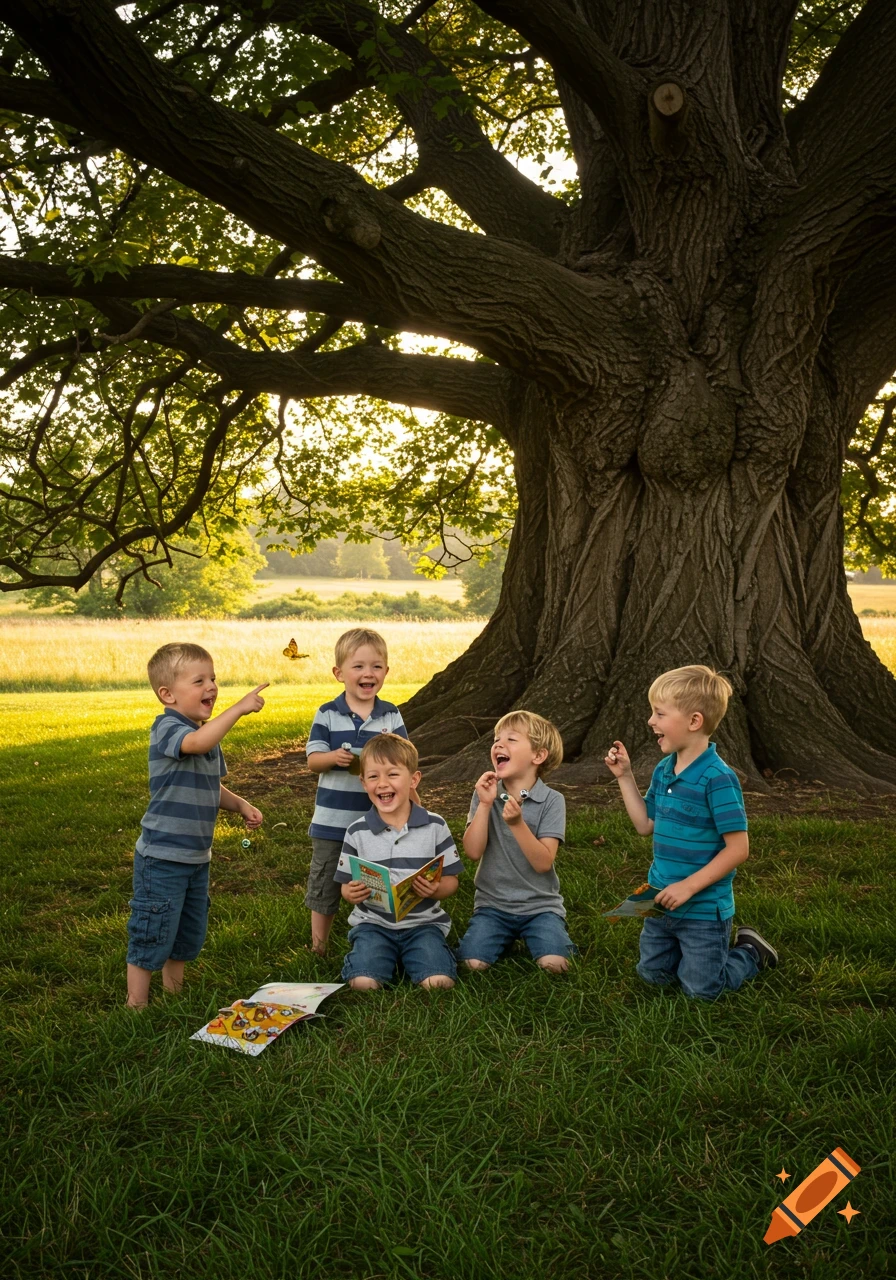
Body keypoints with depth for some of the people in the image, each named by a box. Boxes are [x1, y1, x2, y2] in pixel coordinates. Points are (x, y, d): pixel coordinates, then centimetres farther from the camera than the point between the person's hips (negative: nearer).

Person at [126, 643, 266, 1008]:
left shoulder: (208, 734, 10)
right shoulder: (167, 728, -18)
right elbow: (196, 743, -42)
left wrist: (241, 806, 6)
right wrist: (239, 708, -41)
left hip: (197, 857, 9)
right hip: (162, 856, -9)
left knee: (189, 935, 20)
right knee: (152, 936, 0)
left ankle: (174, 994, 37)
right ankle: (137, 1004, 15)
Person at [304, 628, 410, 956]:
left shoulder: (392, 716, 1)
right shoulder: (327, 715, -2)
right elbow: (313, 760, -4)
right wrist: (334, 757, -24)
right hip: (332, 820, 0)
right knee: (323, 887, 11)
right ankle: (318, 947, 28)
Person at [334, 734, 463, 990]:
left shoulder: (435, 826, -1)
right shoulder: (357, 832, 0)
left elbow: (451, 881, 3)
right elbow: (346, 886, 6)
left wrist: (436, 889, -20)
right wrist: (351, 893, -18)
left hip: (423, 922, 0)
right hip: (373, 923, 0)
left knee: (439, 983, -23)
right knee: (363, 984, -25)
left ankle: (407, 957, 7)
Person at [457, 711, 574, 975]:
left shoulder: (552, 801, -7)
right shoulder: (485, 794, 1)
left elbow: (543, 862, -15)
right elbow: (473, 852, -9)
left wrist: (517, 823, -28)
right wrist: (485, 805, -17)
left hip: (539, 904, -2)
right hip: (493, 903, 2)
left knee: (553, 963, -24)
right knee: (473, 964, -20)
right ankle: (507, 939, 11)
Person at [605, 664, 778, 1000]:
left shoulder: (718, 778, -24)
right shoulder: (663, 771, 1)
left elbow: (738, 849, -23)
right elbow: (646, 825, 10)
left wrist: (689, 886, -24)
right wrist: (625, 777, 4)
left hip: (703, 907, -7)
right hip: (662, 901, 8)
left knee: (701, 990, 4)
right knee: (653, 975, 17)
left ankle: (752, 952, 29)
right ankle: (717, 944, 37)